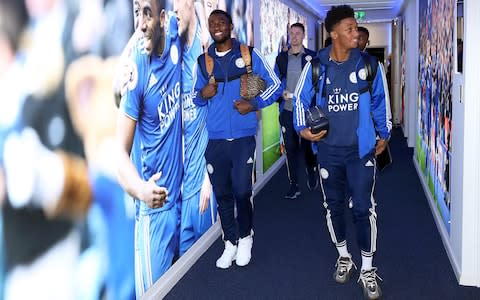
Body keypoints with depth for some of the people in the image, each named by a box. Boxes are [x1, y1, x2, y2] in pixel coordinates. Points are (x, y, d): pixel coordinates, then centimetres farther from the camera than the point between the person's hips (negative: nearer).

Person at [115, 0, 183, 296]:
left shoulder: (174, 43, -4)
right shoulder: (138, 67, -17)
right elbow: (121, 149, -18)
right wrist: (140, 189, -34)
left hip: (182, 193, 5)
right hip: (156, 207, -5)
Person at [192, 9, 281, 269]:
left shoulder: (249, 55, 1)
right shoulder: (203, 61, 9)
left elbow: (275, 85, 4)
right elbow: (195, 97, 16)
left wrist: (254, 104, -10)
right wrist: (203, 94, -7)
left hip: (243, 138, -2)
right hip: (215, 140, 3)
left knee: (242, 192, -2)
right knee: (222, 194, 7)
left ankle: (245, 239, 22)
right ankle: (230, 243, 23)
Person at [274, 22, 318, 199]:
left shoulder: (312, 57, 2)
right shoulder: (281, 58, 10)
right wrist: (281, 93, -7)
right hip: (287, 110, 2)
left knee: (307, 145, 3)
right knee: (290, 147, 3)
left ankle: (312, 174, 32)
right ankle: (294, 185, 12)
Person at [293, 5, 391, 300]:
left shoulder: (368, 63, -3)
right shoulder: (316, 65, -5)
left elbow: (379, 101, 8)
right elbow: (302, 98, 6)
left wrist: (384, 134, 12)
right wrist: (303, 128, -8)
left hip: (361, 149, -1)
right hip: (328, 149, 1)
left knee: (364, 208, -3)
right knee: (333, 205, 13)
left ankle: (368, 269, 12)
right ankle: (344, 256, 34)